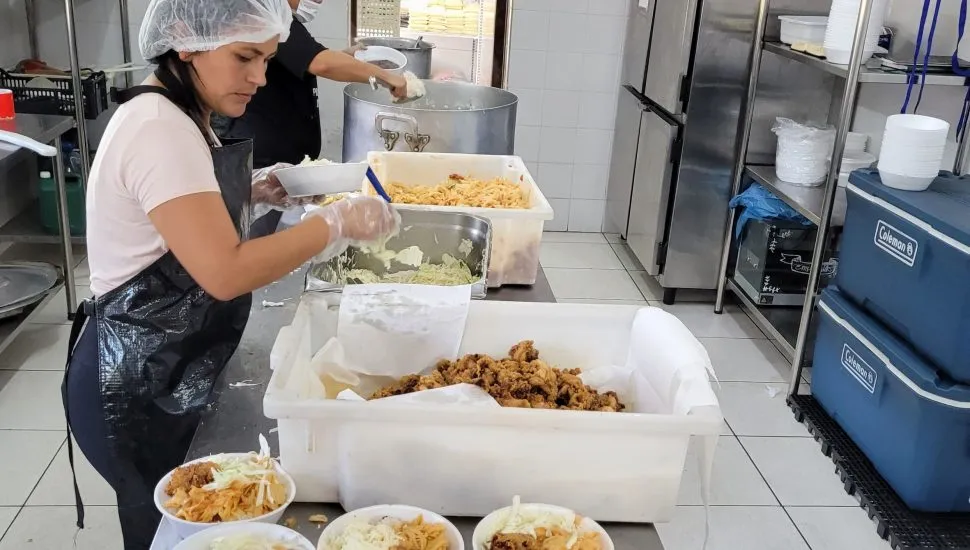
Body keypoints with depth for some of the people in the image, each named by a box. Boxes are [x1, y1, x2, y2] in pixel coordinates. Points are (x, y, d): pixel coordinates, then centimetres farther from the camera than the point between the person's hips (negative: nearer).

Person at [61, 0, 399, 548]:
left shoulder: (177, 117, 6)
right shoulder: (159, 129, -25)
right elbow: (225, 272, -30)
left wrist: (251, 194, 3)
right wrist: (336, 223, -23)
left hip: (166, 372, 9)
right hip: (136, 389, -9)